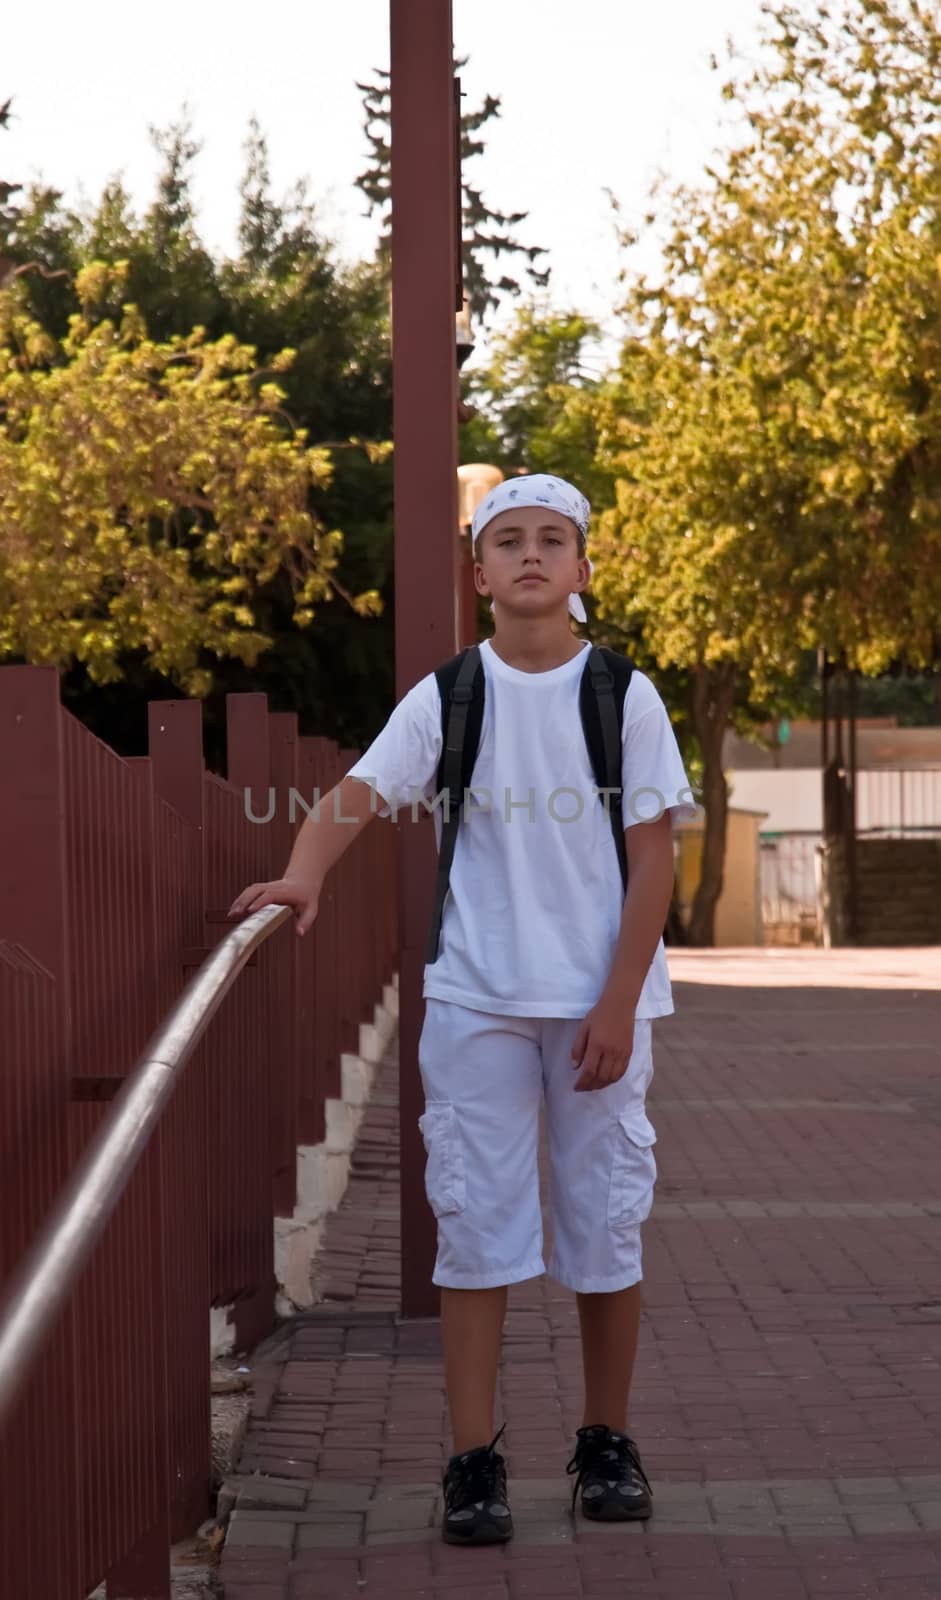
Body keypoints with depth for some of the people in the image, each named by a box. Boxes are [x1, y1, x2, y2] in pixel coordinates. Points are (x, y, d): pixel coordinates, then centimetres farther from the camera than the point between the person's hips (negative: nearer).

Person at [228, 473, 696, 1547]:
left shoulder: (625, 694, 0)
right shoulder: (446, 696, 1)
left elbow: (654, 855, -2)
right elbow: (358, 794, -10)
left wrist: (619, 1004, -9)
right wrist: (304, 874, -31)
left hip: (599, 997, 0)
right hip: (475, 999, 0)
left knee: (606, 1217, 7)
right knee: (475, 1219, -1)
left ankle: (606, 1441, 22)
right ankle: (474, 1460, 3)